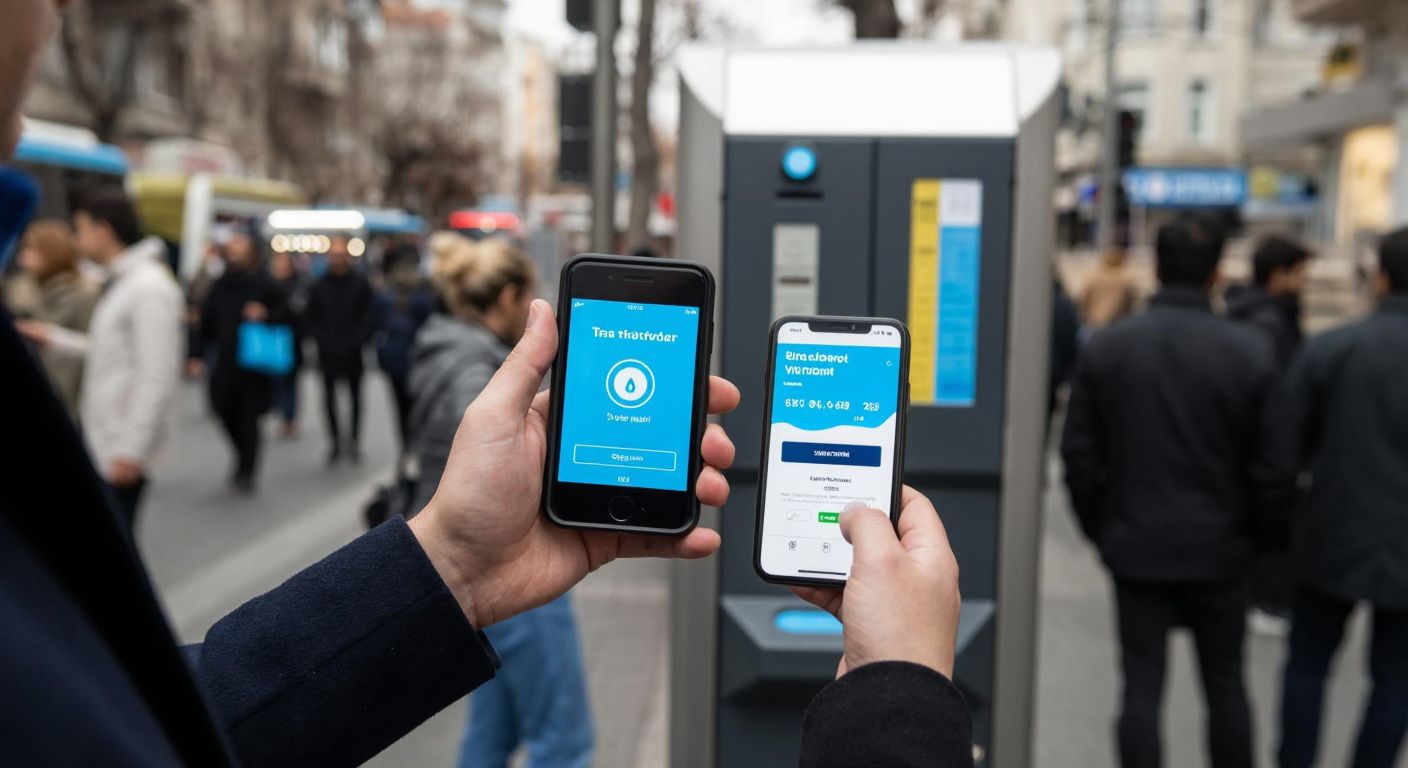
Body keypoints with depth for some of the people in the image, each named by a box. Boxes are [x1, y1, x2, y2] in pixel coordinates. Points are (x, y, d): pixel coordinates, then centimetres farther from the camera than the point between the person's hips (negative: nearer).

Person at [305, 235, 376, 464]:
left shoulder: (361, 283, -2)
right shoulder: (319, 285, 3)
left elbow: (370, 316, -2)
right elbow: (310, 317, 7)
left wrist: (356, 341, -10)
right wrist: (323, 340, -5)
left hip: (353, 352, -1)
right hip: (328, 352, 1)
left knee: (355, 395, 7)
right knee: (330, 396, 3)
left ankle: (354, 440, 16)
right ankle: (336, 441, 12)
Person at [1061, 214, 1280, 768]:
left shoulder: (1105, 347, -4)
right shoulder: (1249, 352, -9)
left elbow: (1079, 454, -2)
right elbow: (1265, 462, -6)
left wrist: (1099, 529, 10)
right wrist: (1253, 535, 10)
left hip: (1135, 548, 1)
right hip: (1217, 549, 0)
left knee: (1142, 685, 6)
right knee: (1224, 683, 15)